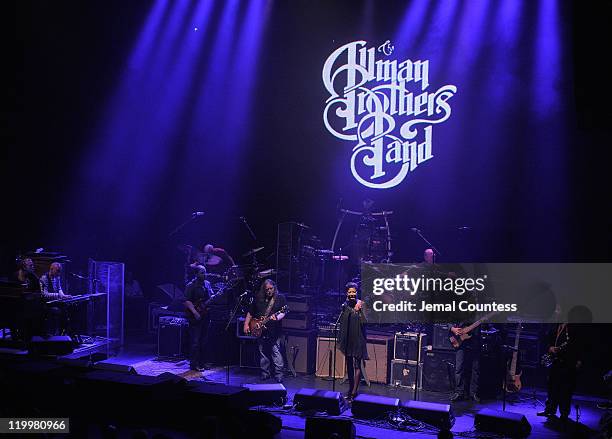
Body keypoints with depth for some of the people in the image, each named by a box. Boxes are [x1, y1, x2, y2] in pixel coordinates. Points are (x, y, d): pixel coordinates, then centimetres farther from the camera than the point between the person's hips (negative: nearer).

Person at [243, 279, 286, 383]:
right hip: (260, 331, 4)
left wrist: (277, 317, -26)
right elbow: (250, 313, 15)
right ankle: (265, 373, 19)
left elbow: (283, 312, -6)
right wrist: (246, 325, 8)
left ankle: (278, 375, -5)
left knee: (276, 353, -8)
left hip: (274, 331, -4)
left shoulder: (280, 298, 1)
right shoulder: (258, 299, 10)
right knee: (263, 353, 9)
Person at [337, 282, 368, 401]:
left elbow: (364, 322, -16)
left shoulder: (360, 304, -8)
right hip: (347, 340, 5)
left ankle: (354, 392, -8)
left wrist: (359, 310, -28)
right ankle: (350, 389, 24)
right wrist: (340, 339, 15)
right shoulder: (345, 305, 7)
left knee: (357, 365, -7)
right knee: (349, 365, 13)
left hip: (358, 339, -5)